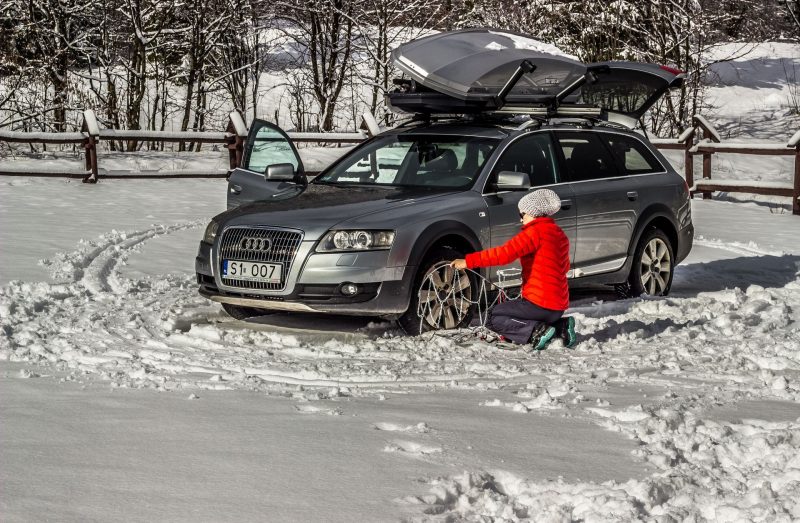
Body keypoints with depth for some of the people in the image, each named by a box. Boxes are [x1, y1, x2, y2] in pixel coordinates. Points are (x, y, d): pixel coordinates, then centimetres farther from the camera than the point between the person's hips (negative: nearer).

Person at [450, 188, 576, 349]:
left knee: (494, 318, -1)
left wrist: (468, 261, -20)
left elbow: (505, 253, -22)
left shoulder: (536, 231, -12)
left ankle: (538, 332, -15)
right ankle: (561, 326, 7)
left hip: (540, 304, -9)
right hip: (559, 306, 9)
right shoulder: (559, 234, 16)